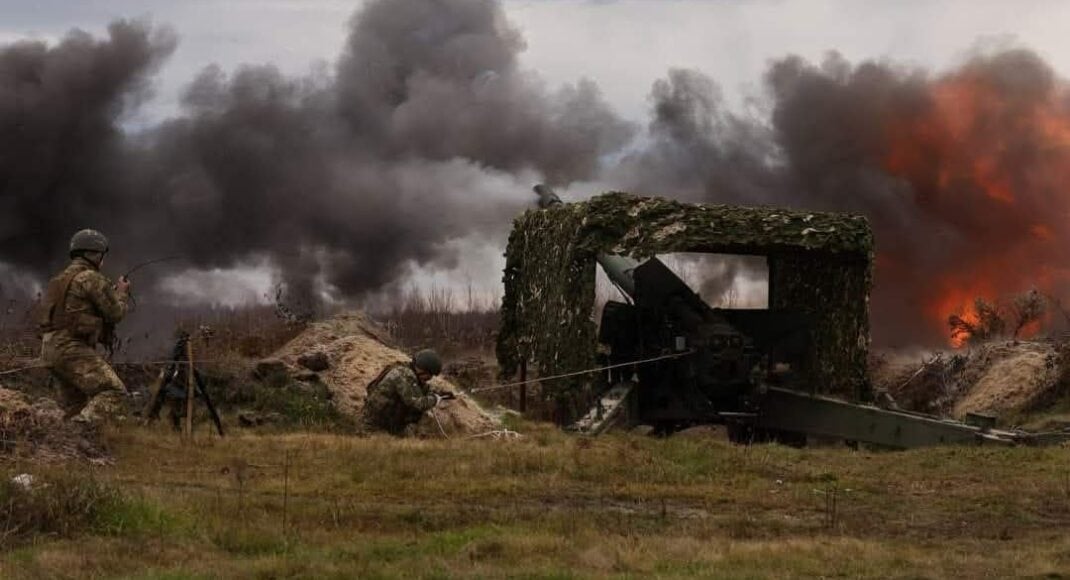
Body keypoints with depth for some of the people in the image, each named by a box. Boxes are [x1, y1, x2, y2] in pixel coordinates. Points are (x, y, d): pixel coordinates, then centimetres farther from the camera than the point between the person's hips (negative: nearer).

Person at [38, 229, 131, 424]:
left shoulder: (61, 279, 22)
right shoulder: (91, 278, -6)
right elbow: (115, 313, -3)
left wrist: (112, 292, 30)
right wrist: (122, 293, 17)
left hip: (51, 350, 10)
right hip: (72, 349, -9)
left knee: (74, 407, 18)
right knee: (113, 393, -17)